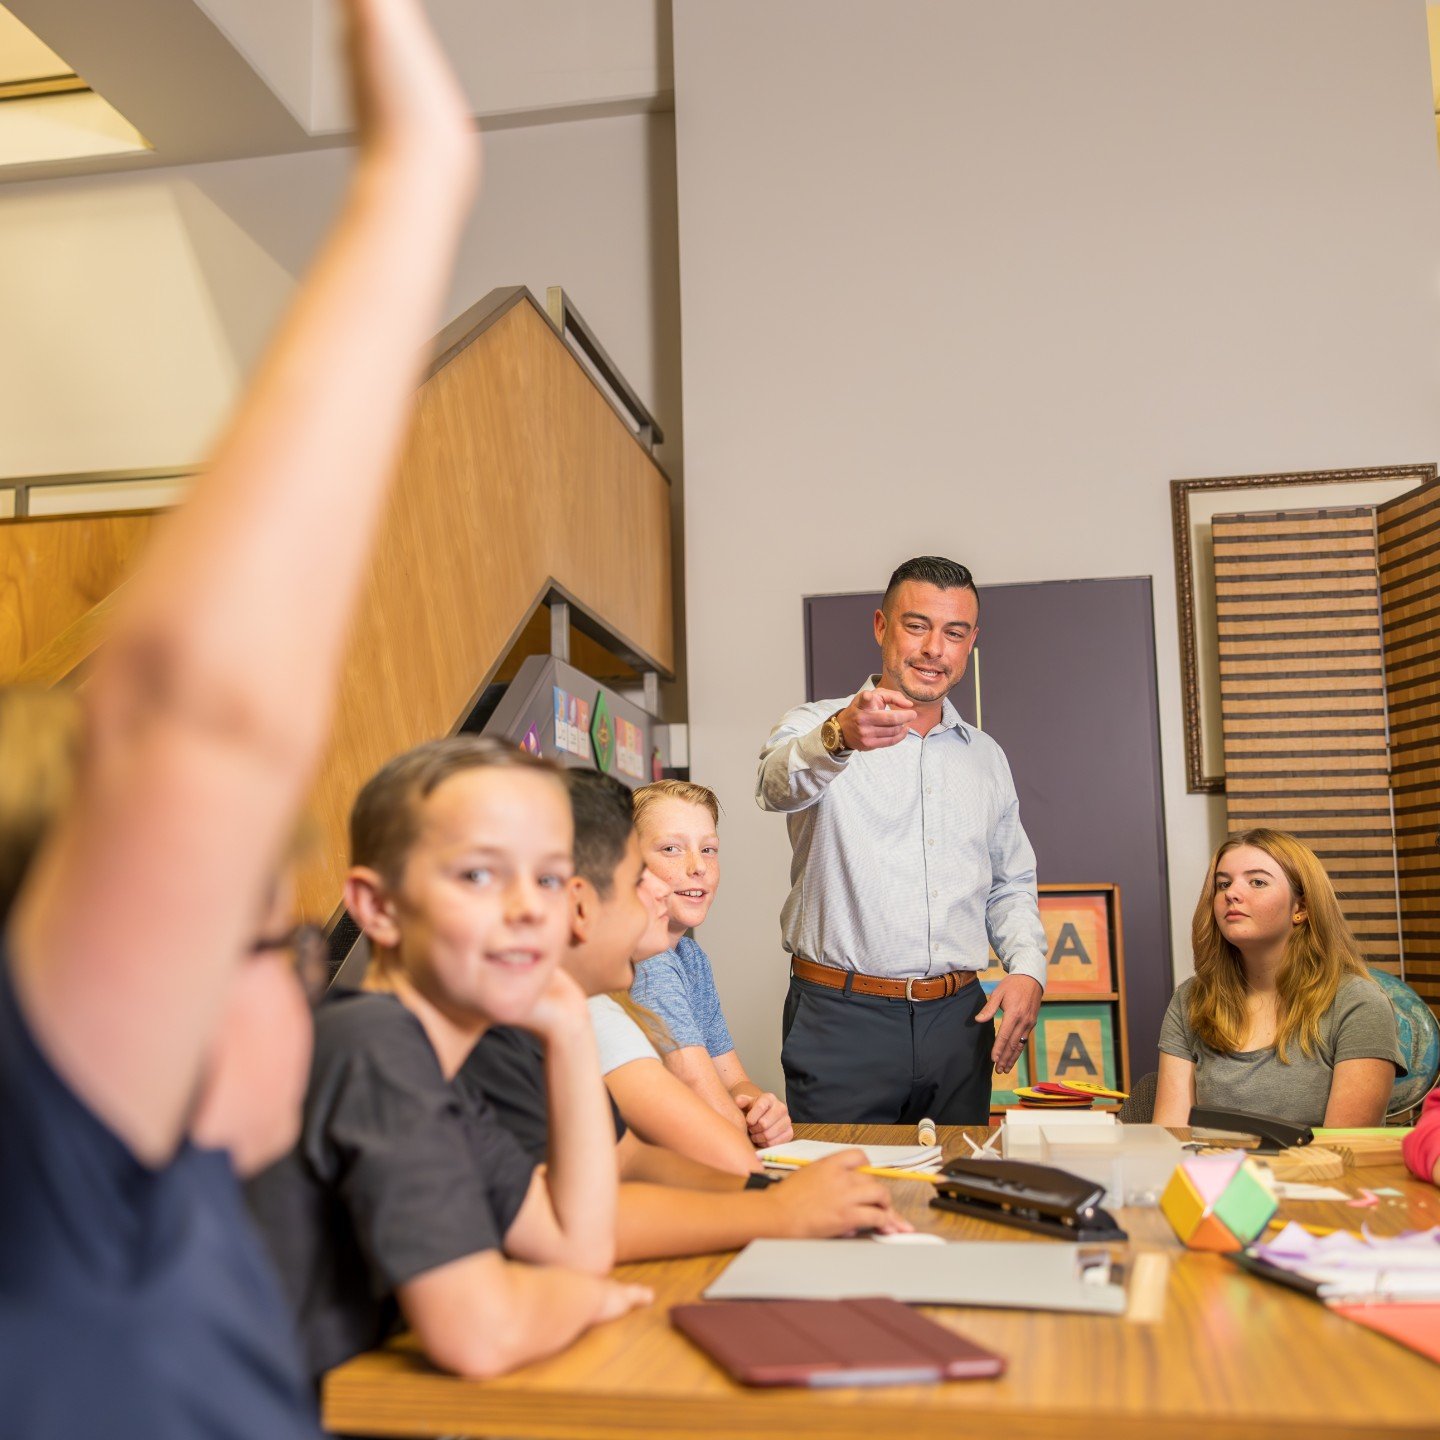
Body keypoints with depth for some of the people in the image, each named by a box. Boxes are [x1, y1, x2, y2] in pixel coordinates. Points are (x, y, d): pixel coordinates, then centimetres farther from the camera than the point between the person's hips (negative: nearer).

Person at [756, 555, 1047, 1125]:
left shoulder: (986, 757, 15)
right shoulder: (815, 727, -1)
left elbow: (1011, 885, 21)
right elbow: (780, 786, -25)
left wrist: (1027, 969, 2)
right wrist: (838, 738, -46)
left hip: (957, 1019, 5)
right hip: (843, 1018, -4)